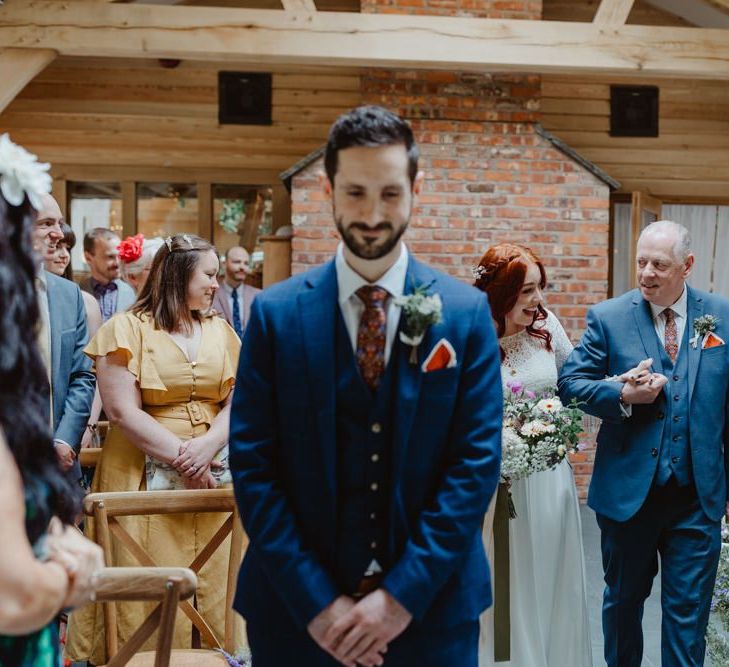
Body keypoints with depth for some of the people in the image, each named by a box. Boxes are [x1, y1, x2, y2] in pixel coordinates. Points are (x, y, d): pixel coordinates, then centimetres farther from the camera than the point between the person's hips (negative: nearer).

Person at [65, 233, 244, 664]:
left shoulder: (221, 331, 11)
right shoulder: (127, 329, -2)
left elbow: (238, 401, 3)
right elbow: (123, 412, -10)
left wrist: (208, 445, -15)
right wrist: (180, 456, -14)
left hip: (212, 476, 4)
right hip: (145, 478, -4)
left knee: (212, 578, 5)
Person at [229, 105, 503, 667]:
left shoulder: (467, 313, -3)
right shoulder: (275, 314, -3)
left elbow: (477, 461, -6)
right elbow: (253, 464, -6)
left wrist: (404, 594, -12)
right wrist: (315, 601, -12)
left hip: (430, 607, 0)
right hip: (299, 611, 0)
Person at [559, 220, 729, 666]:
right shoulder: (608, 317, -4)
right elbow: (570, 383, -2)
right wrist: (623, 395, -20)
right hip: (628, 489, 0)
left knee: (689, 611, 5)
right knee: (624, 598, 19)